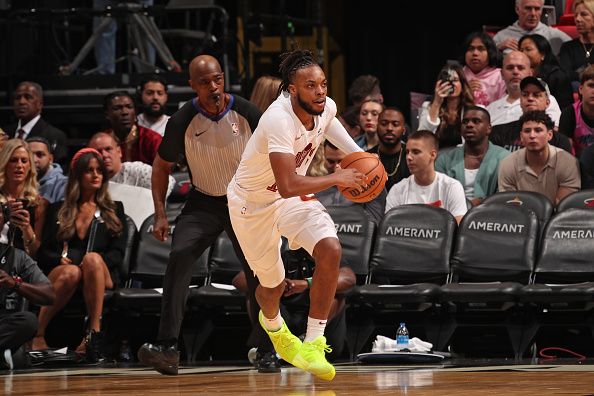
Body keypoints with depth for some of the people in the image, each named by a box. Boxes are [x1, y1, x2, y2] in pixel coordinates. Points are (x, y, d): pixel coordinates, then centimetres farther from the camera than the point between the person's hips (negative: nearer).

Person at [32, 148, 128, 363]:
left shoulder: (114, 210, 20)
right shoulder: (57, 210, 20)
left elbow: (118, 253, 8)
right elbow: (43, 252, 12)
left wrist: (94, 262, -12)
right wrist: (61, 259, -11)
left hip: (103, 276, 0)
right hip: (59, 273, 0)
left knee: (93, 259, -37)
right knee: (71, 272, -38)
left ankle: (93, 335, -44)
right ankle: (37, 335, -36)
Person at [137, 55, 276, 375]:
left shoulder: (246, 113, -14)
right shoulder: (182, 121, -13)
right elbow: (162, 166, 0)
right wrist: (160, 214, -7)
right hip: (203, 201, 0)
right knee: (179, 256, -23)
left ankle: (266, 350, 12)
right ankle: (167, 347, -26)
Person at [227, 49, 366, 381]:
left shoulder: (326, 108, -14)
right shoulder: (279, 120, -37)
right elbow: (288, 185, -45)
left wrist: (357, 154, 4)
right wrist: (337, 179, -38)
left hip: (295, 196, 5)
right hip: (253, 203, -5)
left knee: (331, 250, -21)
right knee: (274, 285, 10)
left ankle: (313, 344, -10)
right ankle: (272, 323, 50)